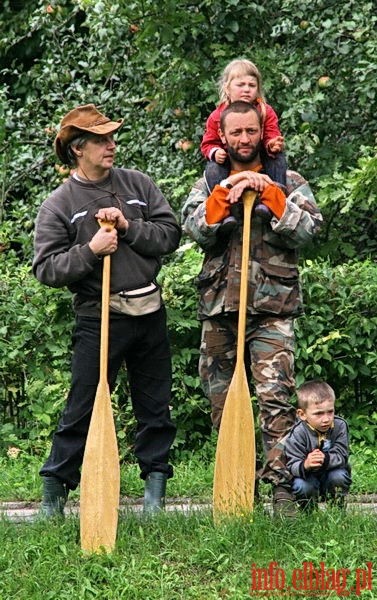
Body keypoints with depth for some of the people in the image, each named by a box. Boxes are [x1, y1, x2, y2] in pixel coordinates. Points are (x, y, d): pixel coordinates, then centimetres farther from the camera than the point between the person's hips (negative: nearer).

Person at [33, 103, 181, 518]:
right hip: (99, 318, -3)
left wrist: (129, 227, -11)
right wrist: (90, 251, -19)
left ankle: (155, 487, 21)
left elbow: (170, 234, 2)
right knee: (83, 408, -1)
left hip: (149, 313, 4)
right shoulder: (58, 204, -1)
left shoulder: (137, 184, 8)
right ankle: (55, 491, 9)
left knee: (155, 405, 10)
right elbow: (46, 269, -6)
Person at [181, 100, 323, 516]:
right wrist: (227, 192, -16)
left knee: (275, 397, -15)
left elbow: (306, 229, -9)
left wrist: (267, 192, -14)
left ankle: (282, 485, -15)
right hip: (218, 309, 3)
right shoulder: (207, 186, 13)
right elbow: (196, 230, -5)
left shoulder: (289, 183, 8)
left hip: (272, 308, -3)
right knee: (221, 400, 7)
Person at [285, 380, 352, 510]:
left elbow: (341, 456, -19)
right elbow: (292, 466, -26)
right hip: (306, 477, -2)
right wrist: (305, 465, -50)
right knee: (303, 486, -32)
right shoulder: (298, 433, -22)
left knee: (339, 476, -28)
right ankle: (308, 510, 0)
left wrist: (325, 459, -41)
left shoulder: (339, 426, -14)